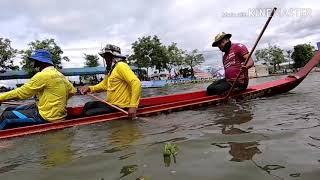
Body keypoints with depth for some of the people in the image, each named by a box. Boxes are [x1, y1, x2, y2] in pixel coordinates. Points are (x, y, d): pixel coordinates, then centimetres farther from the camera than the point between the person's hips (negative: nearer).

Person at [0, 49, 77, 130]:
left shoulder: (43, 75, -17)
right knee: (9, 110, 16)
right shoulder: (59, 74, 8)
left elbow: (21, 92, -11)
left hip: (47, 117, -9)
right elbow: (72, 91, 12)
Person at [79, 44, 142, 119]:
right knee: (87, 106, 18)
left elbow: (136, 83, -27)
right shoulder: (111, 69, 14)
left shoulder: (121, 66, -17)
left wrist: (133, 106, -32)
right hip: (111, 104, 10)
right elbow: (103, 85, 20)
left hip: (119, 107, -10)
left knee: (89, 114, -11)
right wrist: (89, 88, 2)